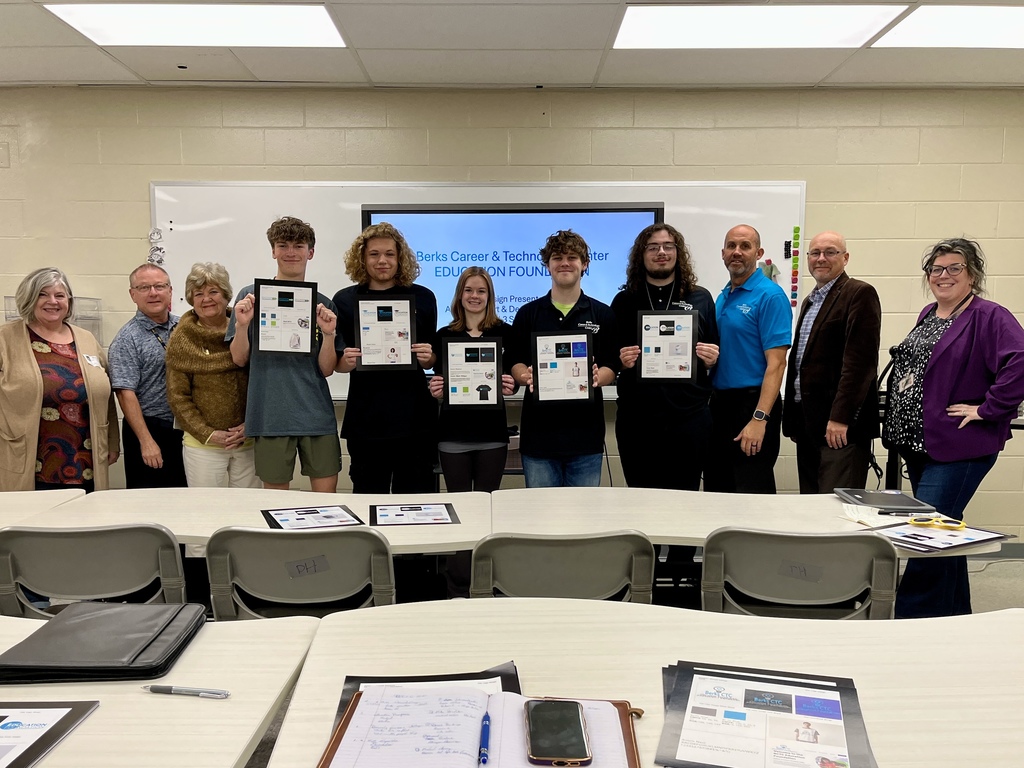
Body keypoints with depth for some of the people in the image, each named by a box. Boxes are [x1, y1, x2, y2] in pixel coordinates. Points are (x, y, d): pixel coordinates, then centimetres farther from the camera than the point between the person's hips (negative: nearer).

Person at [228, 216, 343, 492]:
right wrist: (242, 325, -13)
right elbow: (240, 360, 4)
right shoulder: (251, 296, 2)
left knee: (326, 496, 5)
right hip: (270, 415, -1)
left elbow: (326, 369, 3)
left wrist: (329, 334, -13)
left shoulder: (323, 304, 5)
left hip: (316, 415, 1)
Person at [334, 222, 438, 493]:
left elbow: (431, 360, 10)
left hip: (414, 417, 0)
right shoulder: (345, 300, 4)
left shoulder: (422, 297, 4)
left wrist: (427, 358, -11)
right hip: (365, 418, 0)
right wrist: (346, 362, -13)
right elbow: (336, 363, 8)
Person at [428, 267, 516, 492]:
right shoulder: (445, 335, 4)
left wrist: (510, 387, -17)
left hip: (492, 432, -1)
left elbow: (514, 379, 5)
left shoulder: (505, 332, 1)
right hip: (453, 432, 1)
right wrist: (435, 389, -14)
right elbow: (438, 381, 8)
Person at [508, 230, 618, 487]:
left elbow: (612, 368, 5)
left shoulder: (603, 315, 7)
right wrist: (527, 376, -17)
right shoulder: (527, 313, 8)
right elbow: (514, 363, 6)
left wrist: (597, 377, -18)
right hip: (539, 433, 0)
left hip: (586, 433, 0)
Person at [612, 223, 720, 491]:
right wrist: (621, 360, -10)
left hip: (689, 416, 0)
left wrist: (712, 358, -7)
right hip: (636, 419, 0)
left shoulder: (700, 298, 8)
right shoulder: (624, 301, 8)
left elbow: (716, 354, 14)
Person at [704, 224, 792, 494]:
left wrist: (759, 419, -23)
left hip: (752, 404, -7)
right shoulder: (722, 297, 12)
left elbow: (776, 363, -17)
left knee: (751, 494, 0)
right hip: (719, 403, 8)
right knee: (716, 491, 14)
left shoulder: (770, 296, -10)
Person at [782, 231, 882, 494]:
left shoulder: (860, 294, -7)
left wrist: (840, 417, -21)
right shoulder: (810, 301, 21)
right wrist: (792, 418, 16)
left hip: (840, 425, -8)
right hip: (807, 423, 8)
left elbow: (860, 360, -16)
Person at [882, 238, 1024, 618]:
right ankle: (954, 614, 32)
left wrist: (986, 409, -21)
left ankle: (909, 618, 1)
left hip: (958, 447, -8)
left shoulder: (990, 317, -12)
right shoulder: (928, 315, 13)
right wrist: (899, 427, 14)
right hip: (919, 444, 9)